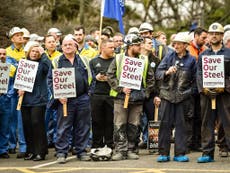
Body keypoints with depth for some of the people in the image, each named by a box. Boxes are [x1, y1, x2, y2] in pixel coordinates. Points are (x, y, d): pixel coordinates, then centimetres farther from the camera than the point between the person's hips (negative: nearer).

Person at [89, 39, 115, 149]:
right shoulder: (93, 62, 13)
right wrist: (96, 77, -13)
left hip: (111, 95, 0)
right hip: (96, 95, 0)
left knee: (110, 121, 0)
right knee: (97, 121, 2)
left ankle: (110, 145, 7)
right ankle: (97, 147, 9)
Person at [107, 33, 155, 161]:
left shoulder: (144, 60, 8)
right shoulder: (118, 59, 1)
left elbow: (150, 78, 13)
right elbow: (110, 76, -1)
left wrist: (146, 92, 4)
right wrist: (121, 88, -10)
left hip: (137, 99, 2)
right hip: (121, 98, -2)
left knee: (134, 126, 5)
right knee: (120, 126, -4)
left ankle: (130, 150, 12)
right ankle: (120, 150, -2)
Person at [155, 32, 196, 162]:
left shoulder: (191, 60, 6)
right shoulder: (169, 57, 8)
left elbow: (195, 79, 8)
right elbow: (158, 73, 4)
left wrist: (190, 91, -1)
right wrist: (166, 72, -15)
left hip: (183, 97, -1)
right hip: (167, 95, 1)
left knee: (181, 125, 3)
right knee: (165, 123, 1)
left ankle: (180, 153, 7)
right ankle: (164, 153, 6)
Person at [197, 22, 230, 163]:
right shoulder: (203, 55, 15)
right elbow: (199, 74, 9)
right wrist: (203, 88, -8)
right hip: (207, 93, 3)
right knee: (207, 124, 4)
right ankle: (207, 153, 8)